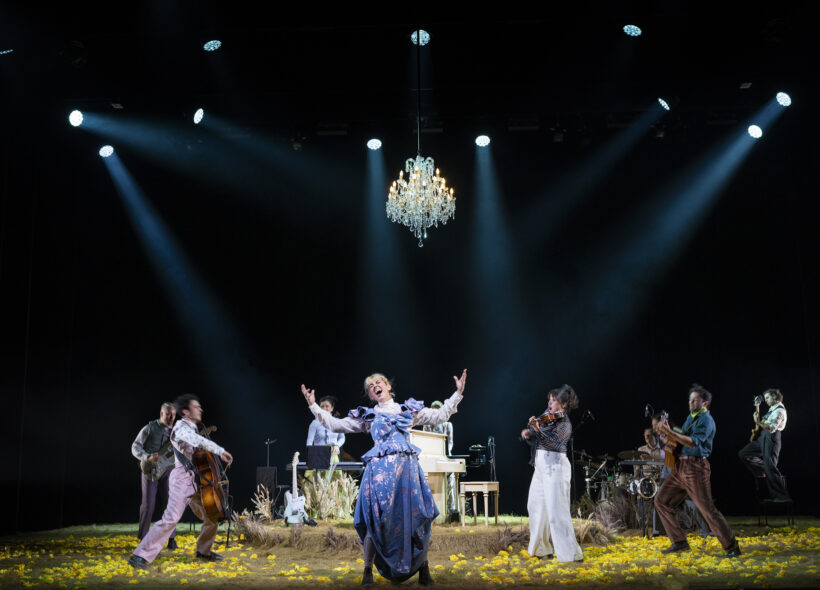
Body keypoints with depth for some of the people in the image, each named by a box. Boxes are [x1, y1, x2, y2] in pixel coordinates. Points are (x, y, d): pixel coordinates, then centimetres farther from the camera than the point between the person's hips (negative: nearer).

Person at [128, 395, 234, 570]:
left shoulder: (193, 429, 18)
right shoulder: (181, 427, -11)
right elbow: (199, 441, -29)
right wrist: (220, 451, -28)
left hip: (195, 481, 9)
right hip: (182, 478, -9)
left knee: (212, 517, 13)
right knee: (171, 519, -18)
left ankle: (203, 550, 32)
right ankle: (140, 555, -13)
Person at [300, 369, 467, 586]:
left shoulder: (409, 410, 20)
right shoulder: (367, 416, 19)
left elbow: (440, 416, 19)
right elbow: (336, 425, 16)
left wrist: (458, 393, 13)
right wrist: (313, 406, 12)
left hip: (407, 468, 1)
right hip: (380, 469, -1)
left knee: (416, 517, -3)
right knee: (376, 520, -6)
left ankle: (423, 570, 10)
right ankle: (368, 572, 5)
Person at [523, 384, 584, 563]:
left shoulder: (564, 424, -13)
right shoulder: (547, 415, 10)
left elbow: (554, 442, -26)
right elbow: (534, 434, 13)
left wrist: (537, 429, -37)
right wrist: (528, 432, -9)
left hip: (555, 467, -9)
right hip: (541, 466, 9)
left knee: (556, 511, -11)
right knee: (536, 506, 16)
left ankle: (570, 553, -6)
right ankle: (542, 548, 29)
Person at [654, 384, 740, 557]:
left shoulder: (706, 420, -10)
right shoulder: (690, 417, 18)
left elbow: (694, 442, -24)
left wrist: (670, 432, -27)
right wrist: (667, 432, 1)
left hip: (695, 468, -9)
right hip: (680, 466, 9)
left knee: (707, 509, -9)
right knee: (661, 501, 8)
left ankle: (732, 547, 3)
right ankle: (679, 542, 17)